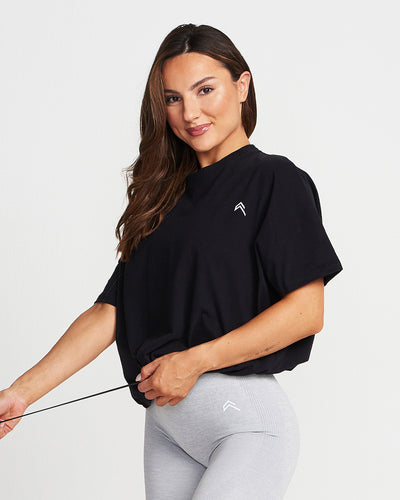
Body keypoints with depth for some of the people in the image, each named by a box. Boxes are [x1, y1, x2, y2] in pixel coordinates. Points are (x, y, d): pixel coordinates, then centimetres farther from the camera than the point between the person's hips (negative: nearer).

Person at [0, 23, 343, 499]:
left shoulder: (275, 180, 0)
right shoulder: (164, 197, 18)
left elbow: (306, 312, -9)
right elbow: (111, 309, 11)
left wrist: (194, 361, -11)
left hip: (245, 413, -6)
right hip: (164, 422, 6)